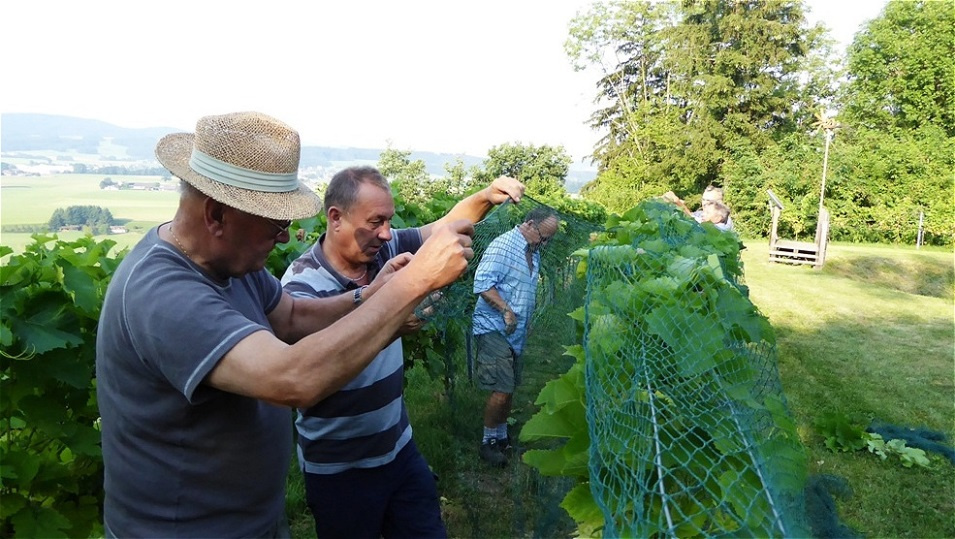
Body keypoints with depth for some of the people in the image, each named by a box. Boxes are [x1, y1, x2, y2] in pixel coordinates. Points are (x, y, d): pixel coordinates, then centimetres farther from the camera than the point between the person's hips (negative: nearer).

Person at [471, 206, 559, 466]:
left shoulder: (534, 253, 14)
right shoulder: (504, 245, -14)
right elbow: (482, 283, -23)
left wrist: (520, 319, 17)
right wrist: (506, 310, -25)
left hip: (515, 332, 9)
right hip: (494, 328, -8)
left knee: (508, 388, 14)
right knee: (501, 389, -9)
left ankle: (502, 437, 28)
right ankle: (487, 443, 8)